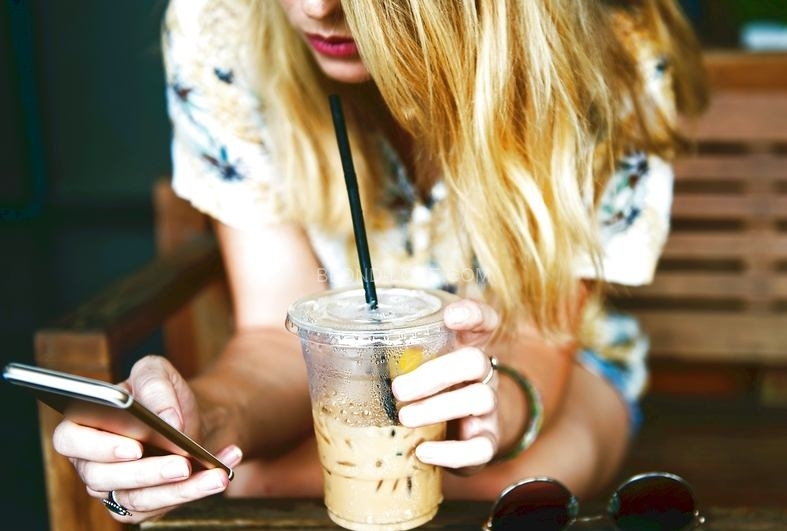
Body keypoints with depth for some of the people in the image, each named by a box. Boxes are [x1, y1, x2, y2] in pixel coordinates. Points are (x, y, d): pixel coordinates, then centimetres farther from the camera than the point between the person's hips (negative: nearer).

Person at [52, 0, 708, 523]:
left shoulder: (612, 62, -23)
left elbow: (539, 344, -21)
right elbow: (278, 336, -19)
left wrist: (499, 402, -44)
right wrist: (209, 418, -41)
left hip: (543, 362, 1)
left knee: (519, 469, -33)